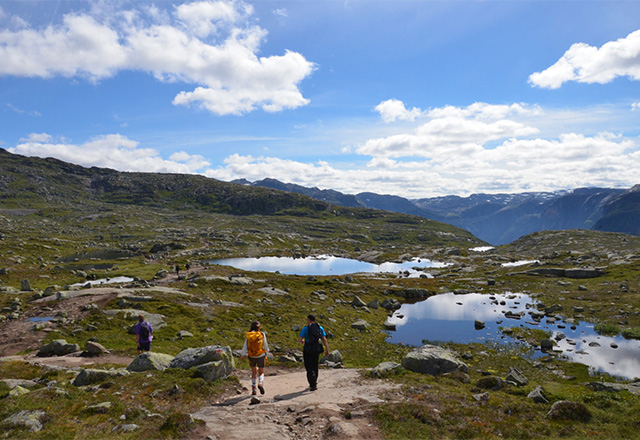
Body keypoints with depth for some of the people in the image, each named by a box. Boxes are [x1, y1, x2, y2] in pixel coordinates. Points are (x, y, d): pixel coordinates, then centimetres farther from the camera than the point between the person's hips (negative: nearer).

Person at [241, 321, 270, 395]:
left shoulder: (248, 335, -4)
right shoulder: (262, 334, -9)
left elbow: (245, 346, -7)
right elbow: (265, 345, -2)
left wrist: (242, 355, -4)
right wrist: (267, 353, 13)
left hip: (251, 356, 2)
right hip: (260, 356, -2)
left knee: (254, 372, 20)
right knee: (261, 372, 12)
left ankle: (254, 390, 19)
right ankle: (260, 383, -18)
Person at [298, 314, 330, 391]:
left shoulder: (305, 328, -7)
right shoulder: (320, 328, 4)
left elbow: (299, 340, -7)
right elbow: (324, 339, -4)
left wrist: (302, 341, 16)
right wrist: (327, 350, -4)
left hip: (308, 351, -4)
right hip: (317, 350, 4)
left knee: (309, 368, 3)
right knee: (315, 367, 20)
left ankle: (313, 385, -6)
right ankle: (314, 383, 31)